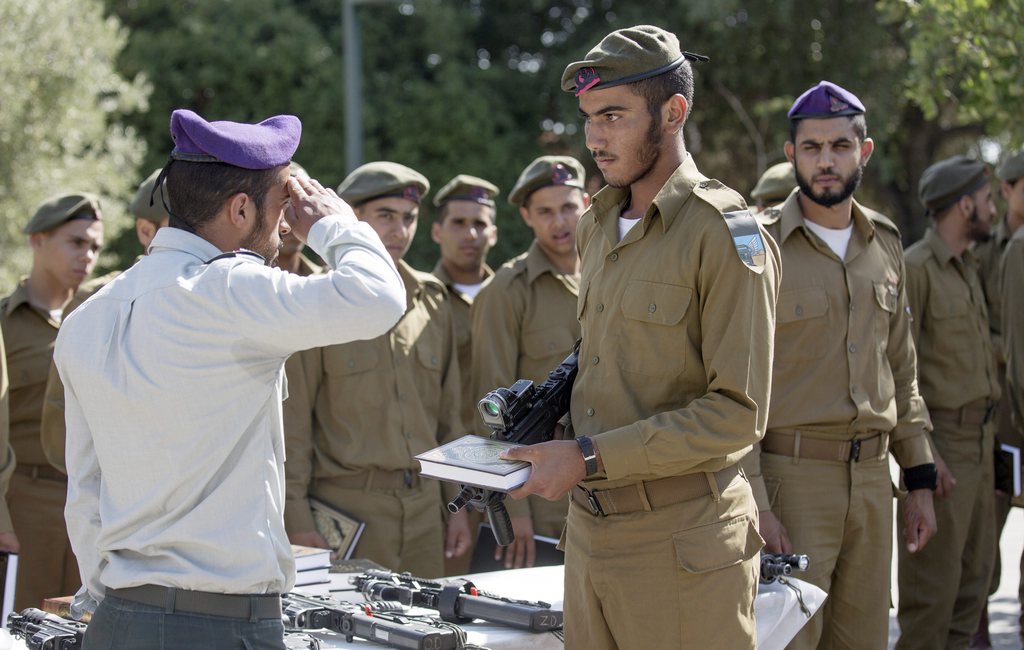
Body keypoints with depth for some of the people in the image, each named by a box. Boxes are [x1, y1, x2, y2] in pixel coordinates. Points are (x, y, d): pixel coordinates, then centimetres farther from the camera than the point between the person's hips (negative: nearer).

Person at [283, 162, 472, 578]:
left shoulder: (431, 301, 12)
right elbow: (292, 422, -6)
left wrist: (458, 502, 13)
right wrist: (297, 519, -11)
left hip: (424, 508, 5)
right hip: (348, 507, -5)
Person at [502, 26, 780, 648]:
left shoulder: (724, 233, -11)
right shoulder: (598, 227, 13)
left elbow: (738, 411, -17)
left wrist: (592, 457, -19)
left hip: (680, 540, -7)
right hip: (590, 525, 7)